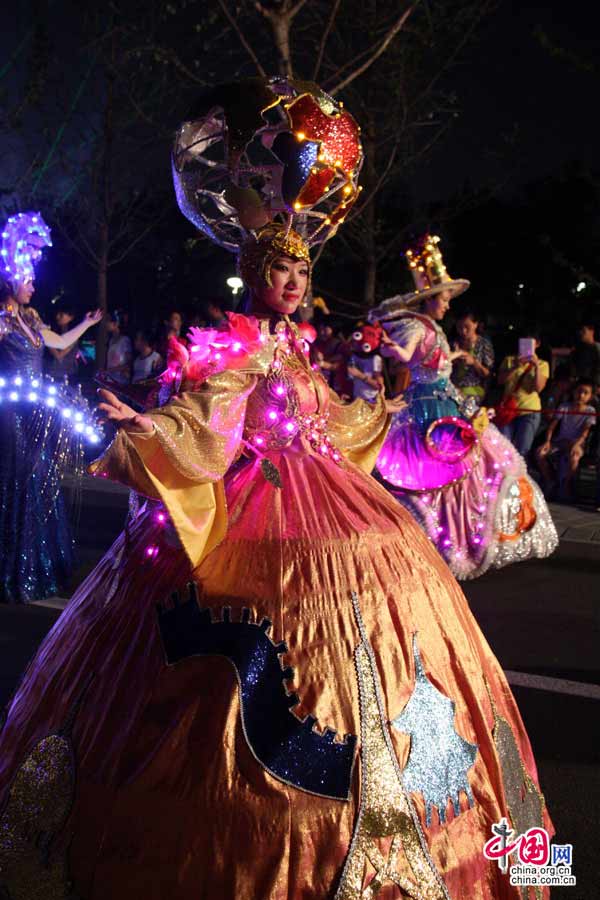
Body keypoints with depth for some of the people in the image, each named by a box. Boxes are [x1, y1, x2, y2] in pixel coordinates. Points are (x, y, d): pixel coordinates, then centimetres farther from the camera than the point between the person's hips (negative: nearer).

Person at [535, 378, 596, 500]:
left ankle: (565, 486, -12)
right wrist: (547, 441, -15)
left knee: (573, 458, -40)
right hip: (560, 440, 3)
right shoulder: (564, 407, 5)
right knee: (540, 453, -25)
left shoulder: (590, 411, -1)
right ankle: (550, 482, -3)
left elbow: (586, 430, -11)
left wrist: (577, 444, -29)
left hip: (576, 443, -3)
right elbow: (552, 424, 1)